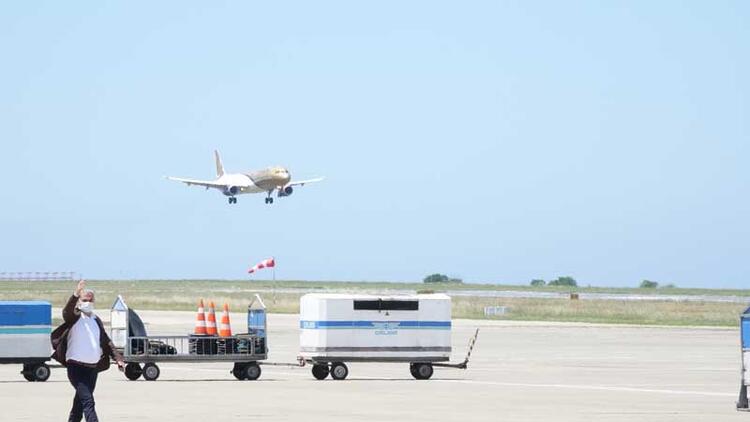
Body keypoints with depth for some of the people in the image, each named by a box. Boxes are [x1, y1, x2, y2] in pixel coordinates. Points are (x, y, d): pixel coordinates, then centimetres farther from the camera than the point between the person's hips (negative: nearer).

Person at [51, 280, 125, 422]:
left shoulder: (96, 320, 16)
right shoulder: (74, 317, -4)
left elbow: (106, 341, 19)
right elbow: (67, 312, -27)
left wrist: (118, 358, 8)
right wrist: (76, 294, -43)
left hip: (93, 367, 7)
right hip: (76, 366, -7)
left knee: (80, 402, 14)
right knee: (88, 401, -17)